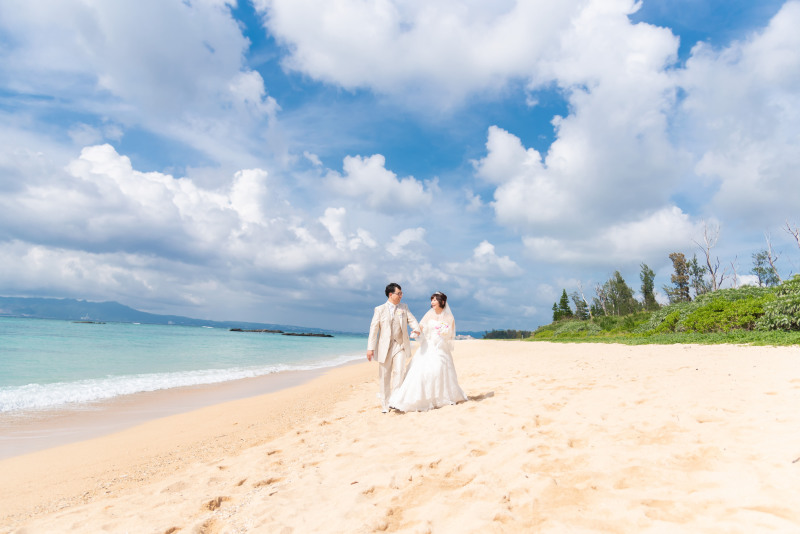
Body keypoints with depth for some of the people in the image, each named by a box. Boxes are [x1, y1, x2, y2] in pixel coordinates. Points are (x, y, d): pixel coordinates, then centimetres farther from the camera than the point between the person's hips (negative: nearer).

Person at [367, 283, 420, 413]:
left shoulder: (404, 307, 10)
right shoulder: (380, 309, 0)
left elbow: (411, 319, 6)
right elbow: (373, 328, -2)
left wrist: (416, 328, -19)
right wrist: (370, 348, -7)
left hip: (400, 345, 2)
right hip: (385, 346, -2)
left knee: (399, 371, -12)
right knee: (384, 375, 6)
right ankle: (385, 404, 18)